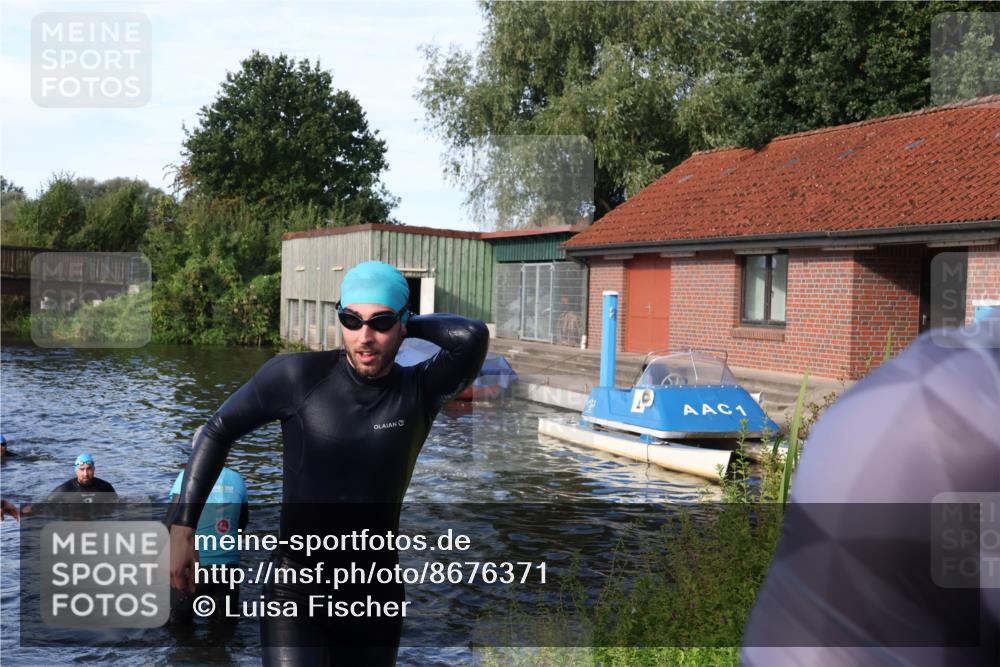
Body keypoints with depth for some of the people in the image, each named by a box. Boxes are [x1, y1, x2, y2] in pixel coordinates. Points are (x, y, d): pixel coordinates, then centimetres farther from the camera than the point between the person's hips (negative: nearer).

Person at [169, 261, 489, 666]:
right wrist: (182, 527, -4)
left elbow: (472, 336, -26)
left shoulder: (420, 392, -8)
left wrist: (406, 326, -10)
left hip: (376, 593, 3)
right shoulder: (297, 375, -10)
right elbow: (219, 431, 0)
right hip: (297, 589, -2)